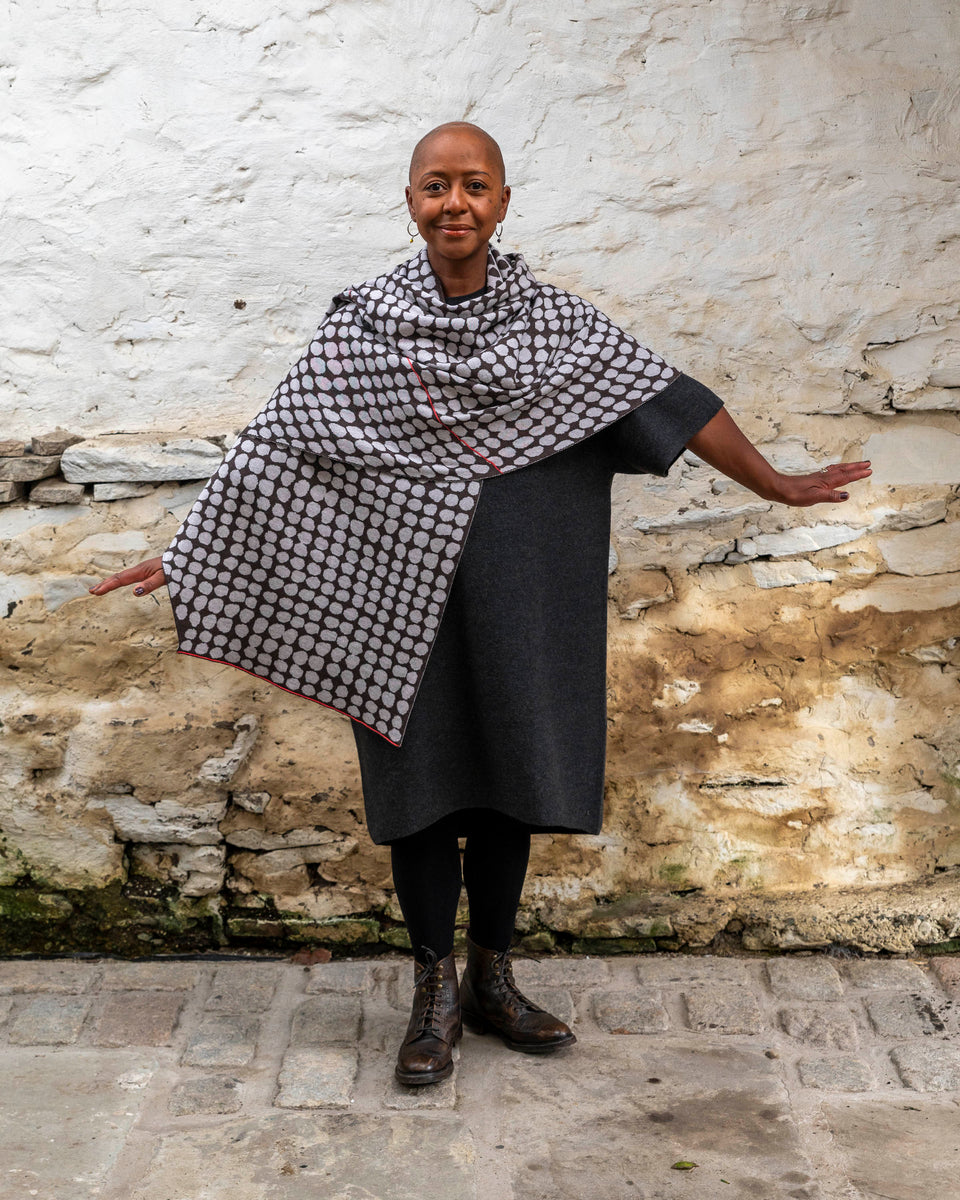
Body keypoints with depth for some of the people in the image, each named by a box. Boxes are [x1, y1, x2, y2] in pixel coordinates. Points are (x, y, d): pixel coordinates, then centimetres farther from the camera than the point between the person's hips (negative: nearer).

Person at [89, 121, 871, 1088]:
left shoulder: (554, 319, 2)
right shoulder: (365, 323, -1)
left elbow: (668, 401, 4)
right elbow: (275, 447, 0)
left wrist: (777, 486, 5)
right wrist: (192, 551, -1)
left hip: (519, 596, 2)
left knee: (511, 773, 9)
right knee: (420, 775, 5)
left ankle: (492, 979, 28)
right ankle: (435, 993, 21)